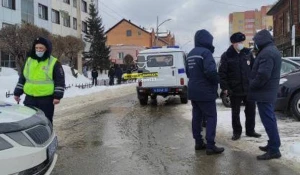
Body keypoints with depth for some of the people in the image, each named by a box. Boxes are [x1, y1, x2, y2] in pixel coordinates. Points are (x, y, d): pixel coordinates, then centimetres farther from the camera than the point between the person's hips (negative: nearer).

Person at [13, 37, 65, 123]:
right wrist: (17, 93, 14)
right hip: (29, 99, 4)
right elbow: (22, 78, 18)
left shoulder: (54, 63, -4)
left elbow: (60, 81, -6)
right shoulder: (29, 61, 11)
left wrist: (57, 96, -14)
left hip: (46, 99, -4)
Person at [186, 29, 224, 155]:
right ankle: (210, 146, -3)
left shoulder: (190, 54, 13)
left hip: (193, 91, 9)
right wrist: (217, 80, -10)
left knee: (197, 117, 12)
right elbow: (210, 71, -27)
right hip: (205, 92, -9)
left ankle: (198, 142, 19)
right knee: (211, 117, -3)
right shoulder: (205, 52, -16)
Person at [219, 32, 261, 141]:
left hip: (249, 88, 3)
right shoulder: (226, 56, -7)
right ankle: (237, 132, 22)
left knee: (251, 110, 11)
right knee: (235, 112, 8)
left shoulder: (248, 53, 4)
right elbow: (222, 73, -8)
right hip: (235, 90, -3)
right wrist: (224, 87, -13)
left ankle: (250, 130, 27)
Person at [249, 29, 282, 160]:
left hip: (264, 92, -11)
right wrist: (253, 85, 16)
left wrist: (251, 85, -12)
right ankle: (273, 144, 27)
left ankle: (274, 149, -3)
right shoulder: (272, 50, 15)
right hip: (269, 91, 11)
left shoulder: (266, 53, -20)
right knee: (270, 119, 17)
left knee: (268, 120, -7)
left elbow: (263, 75, -26)